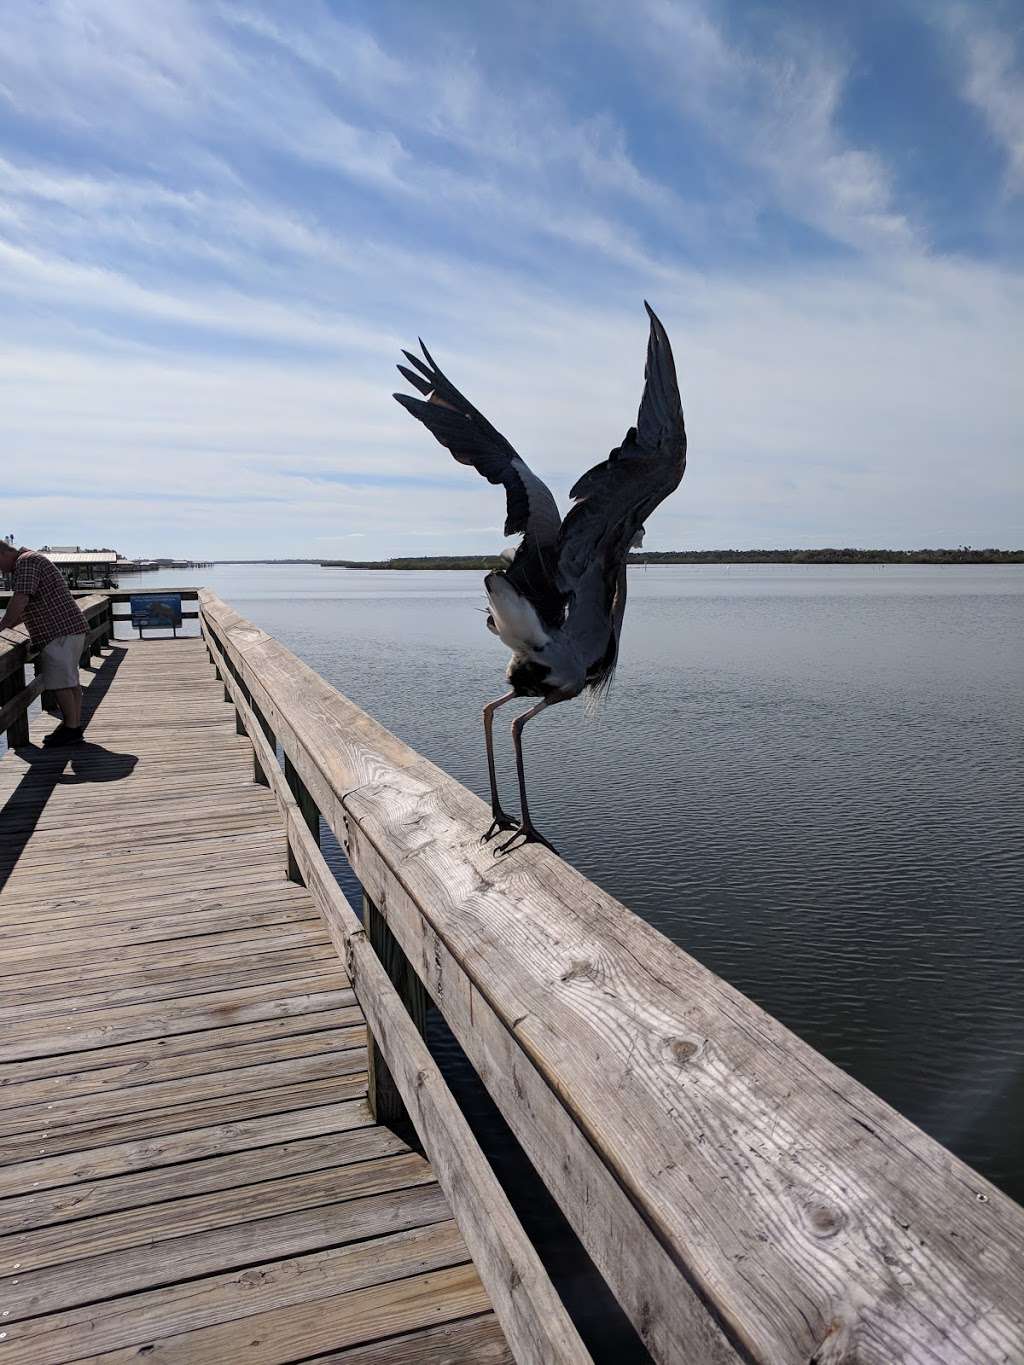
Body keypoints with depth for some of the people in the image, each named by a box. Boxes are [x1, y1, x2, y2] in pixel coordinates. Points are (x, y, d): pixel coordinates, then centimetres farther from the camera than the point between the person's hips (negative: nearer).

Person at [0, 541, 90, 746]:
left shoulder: (26, 562, -10)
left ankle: (71, 729, -3)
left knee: (60, 683, -7)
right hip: (72, 628, 11)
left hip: (59, 632, -11)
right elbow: (29, 605, 31)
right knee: (70, 681, 12)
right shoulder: (33, 560, 24)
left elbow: (20, 600, -21)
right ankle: (74, 726, 16)